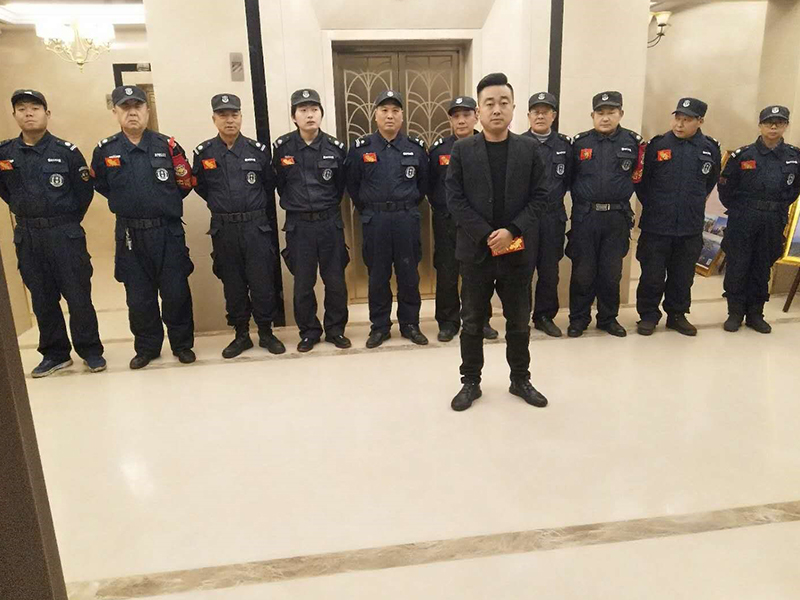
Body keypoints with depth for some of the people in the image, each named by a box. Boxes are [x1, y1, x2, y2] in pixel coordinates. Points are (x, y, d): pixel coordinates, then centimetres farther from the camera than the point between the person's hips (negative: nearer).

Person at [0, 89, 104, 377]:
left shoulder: (66, 150, -4)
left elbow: (85, 191, -1)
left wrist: (67, 222, 3)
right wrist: (27, 215, 11)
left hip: (65, 234, -3)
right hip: (26, 237, 4)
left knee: (78, 295, 0)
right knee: (42, 298, 10)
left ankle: (90, 350, 14)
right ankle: (55, 353, 22)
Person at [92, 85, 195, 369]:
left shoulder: (167, 146, -3)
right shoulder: (105, 150, 2)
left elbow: (185, 185, 6)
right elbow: (102, 186, 16)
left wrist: (163, 204, 10)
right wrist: (128, 204, 14)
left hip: (168, 231, -2)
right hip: (129, 234, 2)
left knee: (176, 292, 3)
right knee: (138, 296, 9)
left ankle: (182, 344, 20)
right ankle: (147, 346, 26)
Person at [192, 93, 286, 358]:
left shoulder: (258, 150, 0)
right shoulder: (203, 153, 0)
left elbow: (270, 184, 12)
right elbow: (199, 186, 14)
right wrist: (223, 206, 14)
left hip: (256, 227, -1)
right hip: (223, 229, 1)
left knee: (262, 282, 2)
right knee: (232, 284, 9)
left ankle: (266, 332, 18)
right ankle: (241, 334, 21)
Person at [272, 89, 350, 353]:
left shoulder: (336, 147, -3)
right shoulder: (282, 147, -6)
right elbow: (279, 183, 7)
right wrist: (296, 204, 11)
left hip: (330, 222, 1)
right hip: (298, 224, -1)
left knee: (335, 280, 8)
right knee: (303, 283, 7)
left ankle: (335, 330, 24)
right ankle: (309, 332, 23)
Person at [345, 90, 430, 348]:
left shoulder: (416, 147, 2)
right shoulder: (361, 148, -1)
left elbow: (424, 183, 13)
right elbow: (352, 185, 9)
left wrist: (408, 207, 12)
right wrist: (368, 210, 9)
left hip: (407, 220, 1)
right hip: (374, 221, 0)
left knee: (409, 274, 7)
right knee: (377, 275, 7)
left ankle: (410, 324, 22)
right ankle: (379, 326, 20)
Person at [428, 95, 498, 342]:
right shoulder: (439, 149, 1)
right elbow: (429, 184, 10)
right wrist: (440, 208, 8)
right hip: (447, 222, 0)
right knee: (446, 274, 4)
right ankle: (448, 322, 16)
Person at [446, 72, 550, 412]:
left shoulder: (529, 148, 3)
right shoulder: (462, 150, 0)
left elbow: (540, 196, 0)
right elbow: (455, 199, -5)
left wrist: (512, 231, -14)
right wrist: (486, 236, -14)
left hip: (518, 250, 1)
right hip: (476, 249, -1)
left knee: (519, 321, 12)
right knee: (472, 322, 8)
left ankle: (520, 379, 29)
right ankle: (471, 382, 23)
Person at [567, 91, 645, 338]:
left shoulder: (633, 142, 2)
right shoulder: (579, 142, 1)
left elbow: (637, 177, 12)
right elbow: (568, 178, 9)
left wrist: (618, 195, 8)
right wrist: (581, 200, 7)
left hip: (617, 217, 1)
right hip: (584, 215, -1)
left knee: (612, 271, 9)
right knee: (582, 271, 4)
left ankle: (608, 318, 24)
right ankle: (578, 318, 17)